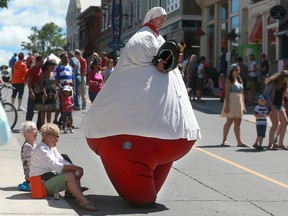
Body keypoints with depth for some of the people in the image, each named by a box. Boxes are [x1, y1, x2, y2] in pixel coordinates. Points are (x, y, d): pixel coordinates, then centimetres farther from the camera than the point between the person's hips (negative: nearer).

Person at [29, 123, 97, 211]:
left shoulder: (52, 148, 16)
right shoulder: (41, 150, -17)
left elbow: (62, 161, 15)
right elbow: (56, 166, -23)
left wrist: (76, 168, -5)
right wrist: (76, 168, -21)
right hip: (43, 183, -10)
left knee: (75, 173, -1)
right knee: (69, 176, -27)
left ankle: (78, 196, -18)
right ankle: (83, 201, -35)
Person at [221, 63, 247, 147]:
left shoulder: (239, 80, 17)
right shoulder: (229, 80, -5)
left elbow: (242, 94, 17)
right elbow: (227, 94, -11)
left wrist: (243, 106, 12)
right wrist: (226, 106, -18)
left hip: (239, 103, 7)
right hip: (231, 102, -6)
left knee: (238, 123, 3)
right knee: (229, 121, -4)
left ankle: (239, 141, 1)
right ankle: (224, 140, 3)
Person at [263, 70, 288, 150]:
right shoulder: (272, 83, -10)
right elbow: (266, 94, -13)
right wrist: (271, 105, -18)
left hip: (279, 105, 8)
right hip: (272, 106, -8)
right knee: (275, 124, -16)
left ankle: (280, 143, 8)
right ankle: (270, 144, -11)